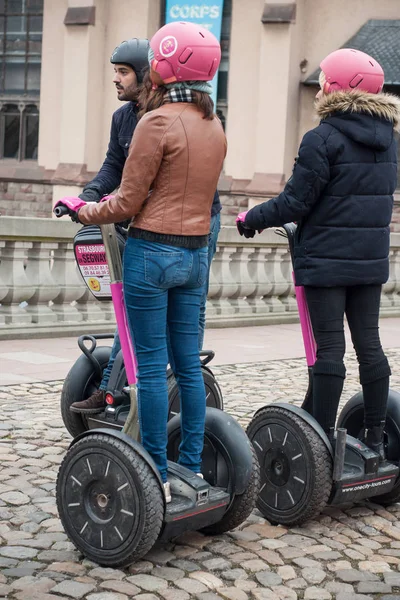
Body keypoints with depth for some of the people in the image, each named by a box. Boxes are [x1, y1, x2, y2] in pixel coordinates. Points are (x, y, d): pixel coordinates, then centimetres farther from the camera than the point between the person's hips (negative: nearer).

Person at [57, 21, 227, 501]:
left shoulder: (157, 122, -13)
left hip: (152, 251, -7)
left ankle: (158, 475, 5)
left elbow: (127, 202, -11)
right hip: (196, 253, 7)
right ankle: (192, 467, 19)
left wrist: (83, 210, 6)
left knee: (151, 364, 0)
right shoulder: (214, 126, 9)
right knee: (188, 362, 12)